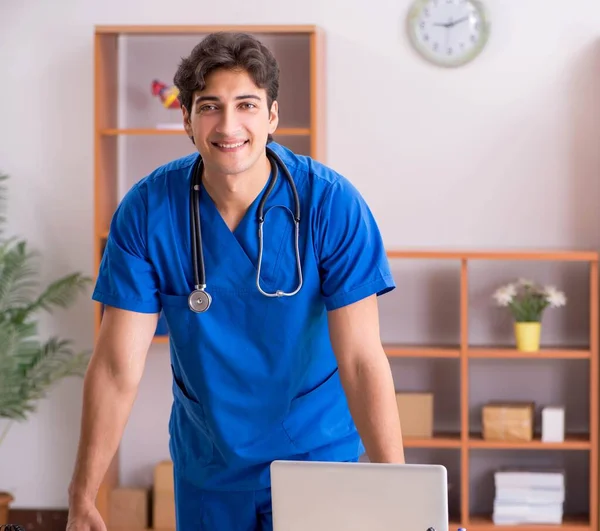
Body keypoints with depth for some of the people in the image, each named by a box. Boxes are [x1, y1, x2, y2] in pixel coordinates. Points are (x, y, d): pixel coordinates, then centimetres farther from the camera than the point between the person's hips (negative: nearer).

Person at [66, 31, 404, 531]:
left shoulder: (332, 204, -19)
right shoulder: (146, 210, -14)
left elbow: (362, 358, -20)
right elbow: (119, 365, -13)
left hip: (317, 454, -2)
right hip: (206, 461, 2)